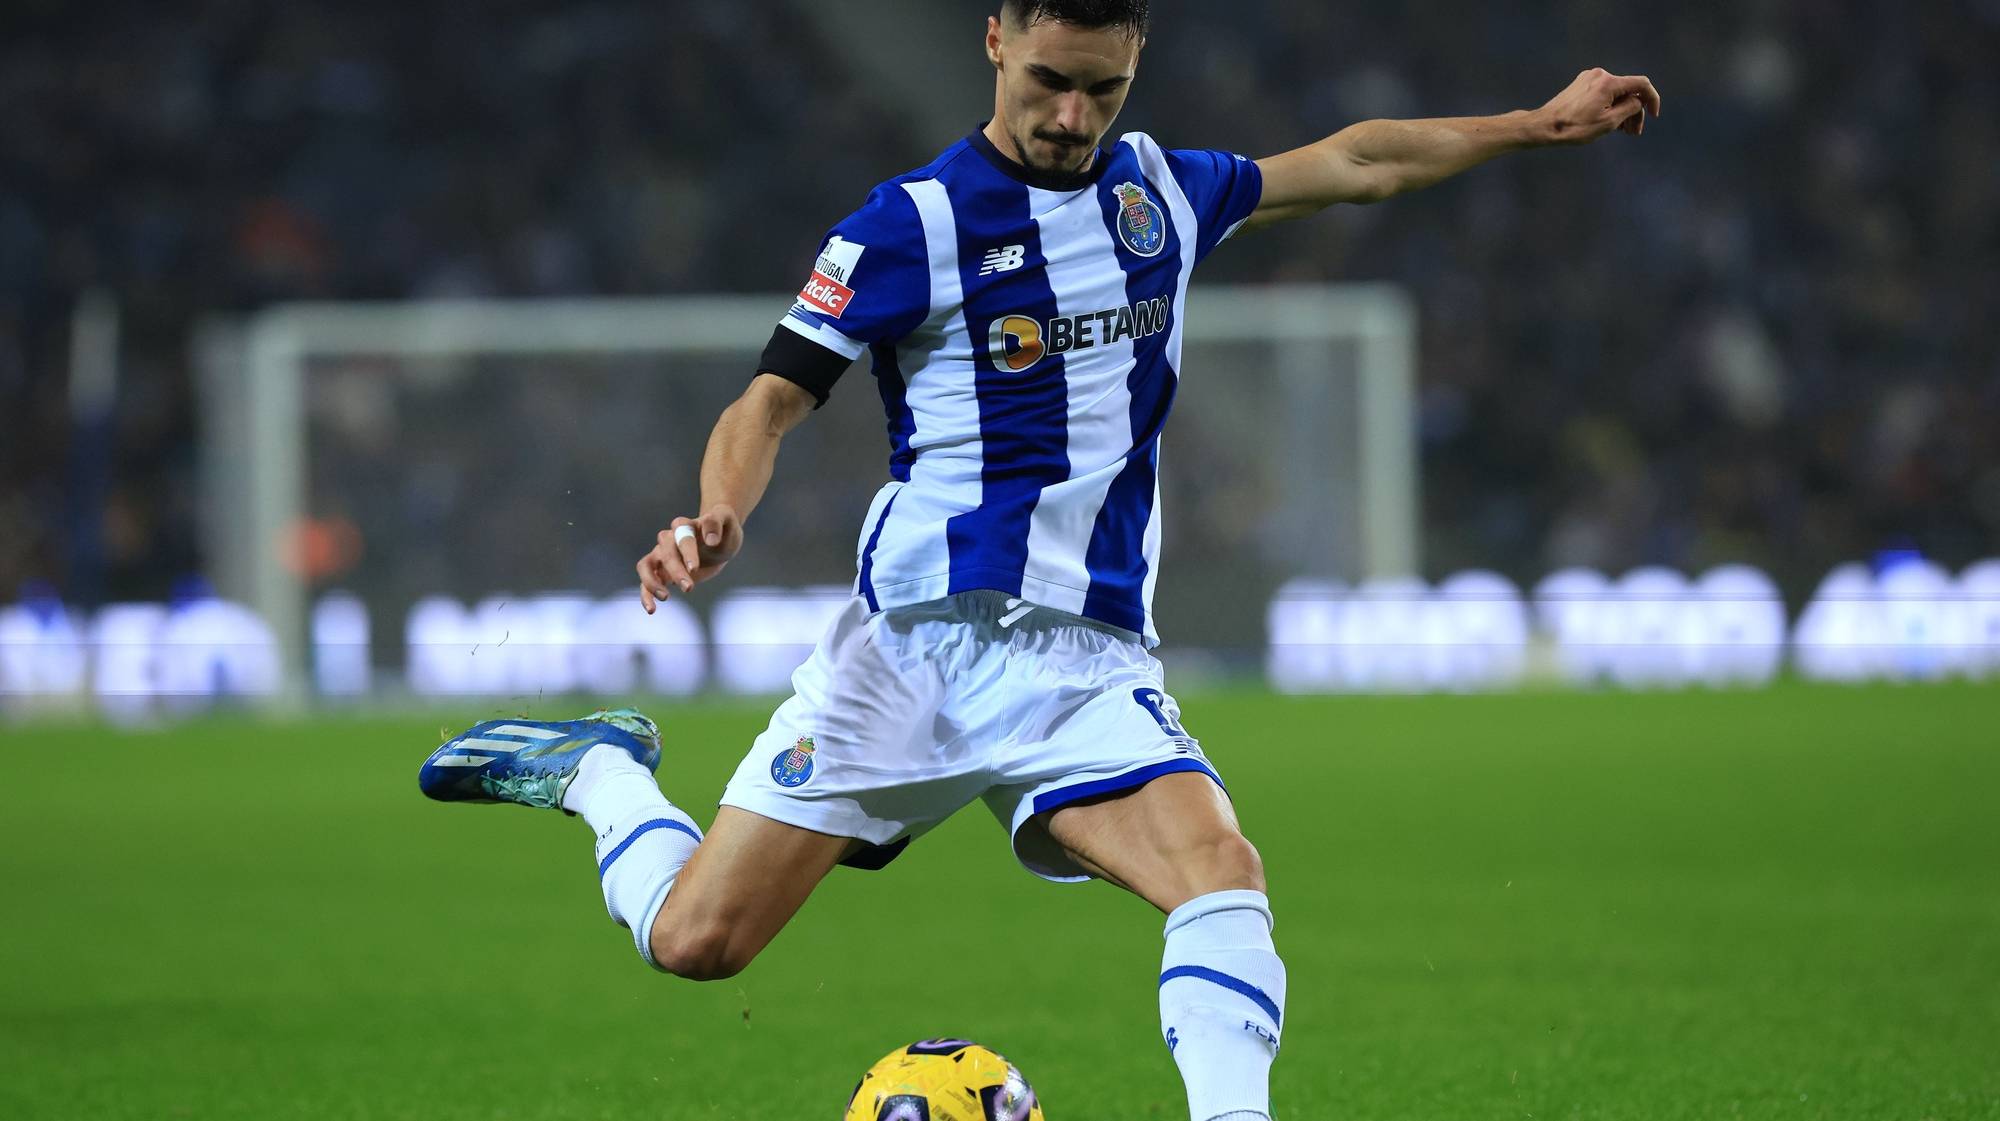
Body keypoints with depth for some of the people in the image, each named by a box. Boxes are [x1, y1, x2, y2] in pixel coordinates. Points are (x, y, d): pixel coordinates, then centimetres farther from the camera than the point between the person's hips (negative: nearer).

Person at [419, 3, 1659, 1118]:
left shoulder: (1163, 191, 11)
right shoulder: (911, 222, -5)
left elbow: (1354, 163, 25)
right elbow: (775, 400, -7)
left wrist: (1543, 124, 27)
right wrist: (718, 522, -26)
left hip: (1091, 660, 3)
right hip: (917, 643, -3)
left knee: (1225, 876, -25)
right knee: (697, 939, -4)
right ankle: (600, 771, 25)